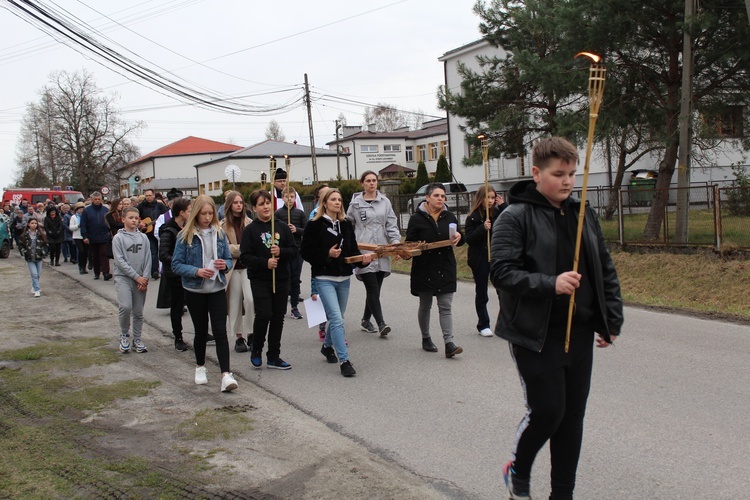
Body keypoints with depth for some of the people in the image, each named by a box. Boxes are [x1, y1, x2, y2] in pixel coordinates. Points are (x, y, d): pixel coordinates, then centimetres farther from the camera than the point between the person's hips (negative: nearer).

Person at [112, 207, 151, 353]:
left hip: (141, 280, 3)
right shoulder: (118, 238, -4)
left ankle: (137, 339, 23)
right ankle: (124, 336, 3)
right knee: (125, 307, -19)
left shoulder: (143, 237, 5)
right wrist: (136, 276, -13)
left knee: (138, 312, 8)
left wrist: (145, 277, -7)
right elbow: (120, 261, -9)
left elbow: (148, 259, 5)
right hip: (123, 277, -3)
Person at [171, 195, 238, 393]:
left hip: (217, 289, 1)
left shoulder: (219, 233, 3)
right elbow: (176, 265, -7)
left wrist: (225, 265, -13)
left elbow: (228, 258, 10)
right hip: (194, 291, -1)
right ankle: (200, 367, 34)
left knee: (220, 330, -9)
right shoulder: (185, 235, -5)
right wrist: (197, 271, -22)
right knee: (201, 331, 12)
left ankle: (225, 374, -11)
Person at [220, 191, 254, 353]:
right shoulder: (223, 225, -1)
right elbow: (225, 248, -7)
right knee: (235, 303, 6)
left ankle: (251, 333, 1)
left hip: (249, 266, 1)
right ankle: (238, 337, 17)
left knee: (250, 299, -14)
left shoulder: (249, 223, 5)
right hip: (232, 268, 0)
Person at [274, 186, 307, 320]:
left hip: (297, 250, 2)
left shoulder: (300, 213, 6)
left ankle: (294, 307, 14)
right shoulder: (278, 213, 0)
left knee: (295, 279, 6)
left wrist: (296, 230, -13)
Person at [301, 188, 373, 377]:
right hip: (325, 278, -6)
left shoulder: (346, 224, 8)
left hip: (344, 278, 6)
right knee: (337, 319, -15)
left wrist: (363, 259, -9)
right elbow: (306, 252, -9)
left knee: (337, 318, 19)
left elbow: (353, 249, 11)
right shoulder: (315, 225, -8)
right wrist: (327, 254, -20)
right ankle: (344, 361, -13)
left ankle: (327, 346, 44)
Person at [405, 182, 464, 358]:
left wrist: (459, 237, -9)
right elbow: (409, 243, -3)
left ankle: (449, 343, -8)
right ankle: (425, 338, 28)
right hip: (424, 268, -2)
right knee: (425, 305, 12)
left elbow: (459, 240, 14)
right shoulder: (417, 218, -5)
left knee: (445, 307, -3)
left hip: (445, 268, 2)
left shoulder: (449, 217, 6)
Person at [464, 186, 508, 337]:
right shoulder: (473, 217, -5)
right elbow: (469, 239, -10)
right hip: (480, 259, -2)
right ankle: (483, 325, 20)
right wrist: (483, 228, -24)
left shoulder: (498, 213, 3)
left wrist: (503, 205, -11)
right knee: (481, 294, 9)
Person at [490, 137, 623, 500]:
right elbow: (501, 272, -16)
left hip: (579, 333, 6)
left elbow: (606, 271, 15)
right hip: (536, 335, -6)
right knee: (547, 411, -4)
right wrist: (550, 284, -28)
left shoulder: (583, 215, 9)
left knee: (572, 415, 10)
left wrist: (612, 320, 10)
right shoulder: (515, 217, -9)